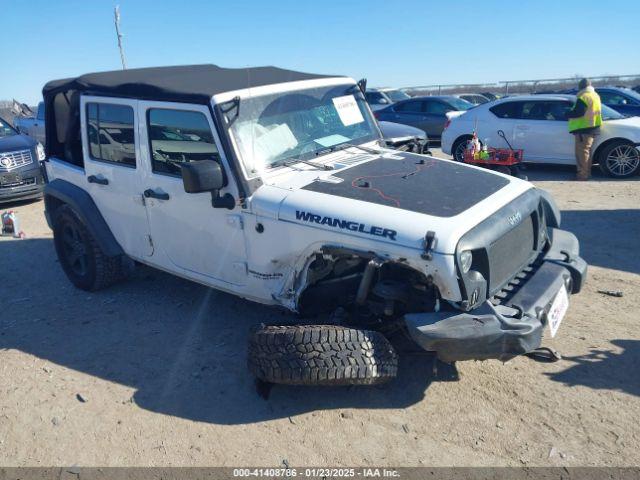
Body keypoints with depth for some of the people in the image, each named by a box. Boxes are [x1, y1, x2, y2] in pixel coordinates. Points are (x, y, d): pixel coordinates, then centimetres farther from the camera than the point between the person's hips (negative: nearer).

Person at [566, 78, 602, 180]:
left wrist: (568, 115, -4)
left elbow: (578, 112, -21)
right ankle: (587, 172, 23)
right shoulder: (595, 95, 16)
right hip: (593, 127, 10)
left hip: (584, 128, -10)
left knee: (582, 152, -8)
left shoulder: (583, 97, -15)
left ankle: (582, 174, -8)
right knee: (587, 151, 17)